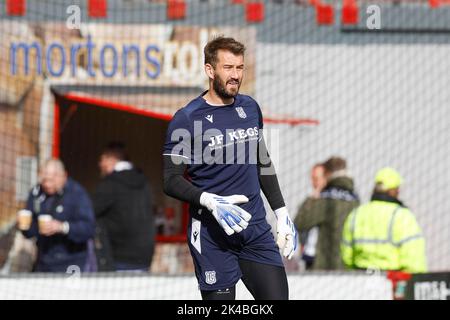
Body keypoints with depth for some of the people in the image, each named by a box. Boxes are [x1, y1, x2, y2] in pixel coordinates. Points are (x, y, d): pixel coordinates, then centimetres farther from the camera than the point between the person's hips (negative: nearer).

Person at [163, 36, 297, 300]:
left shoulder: (250, 108, 10)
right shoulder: (187, 119, -7)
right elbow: (171, 180, -9)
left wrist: (282, 212, 18)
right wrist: (209, 201, -23)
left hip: (256, 229, 5)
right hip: (212, 235, -5)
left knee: (278, 296, -3)